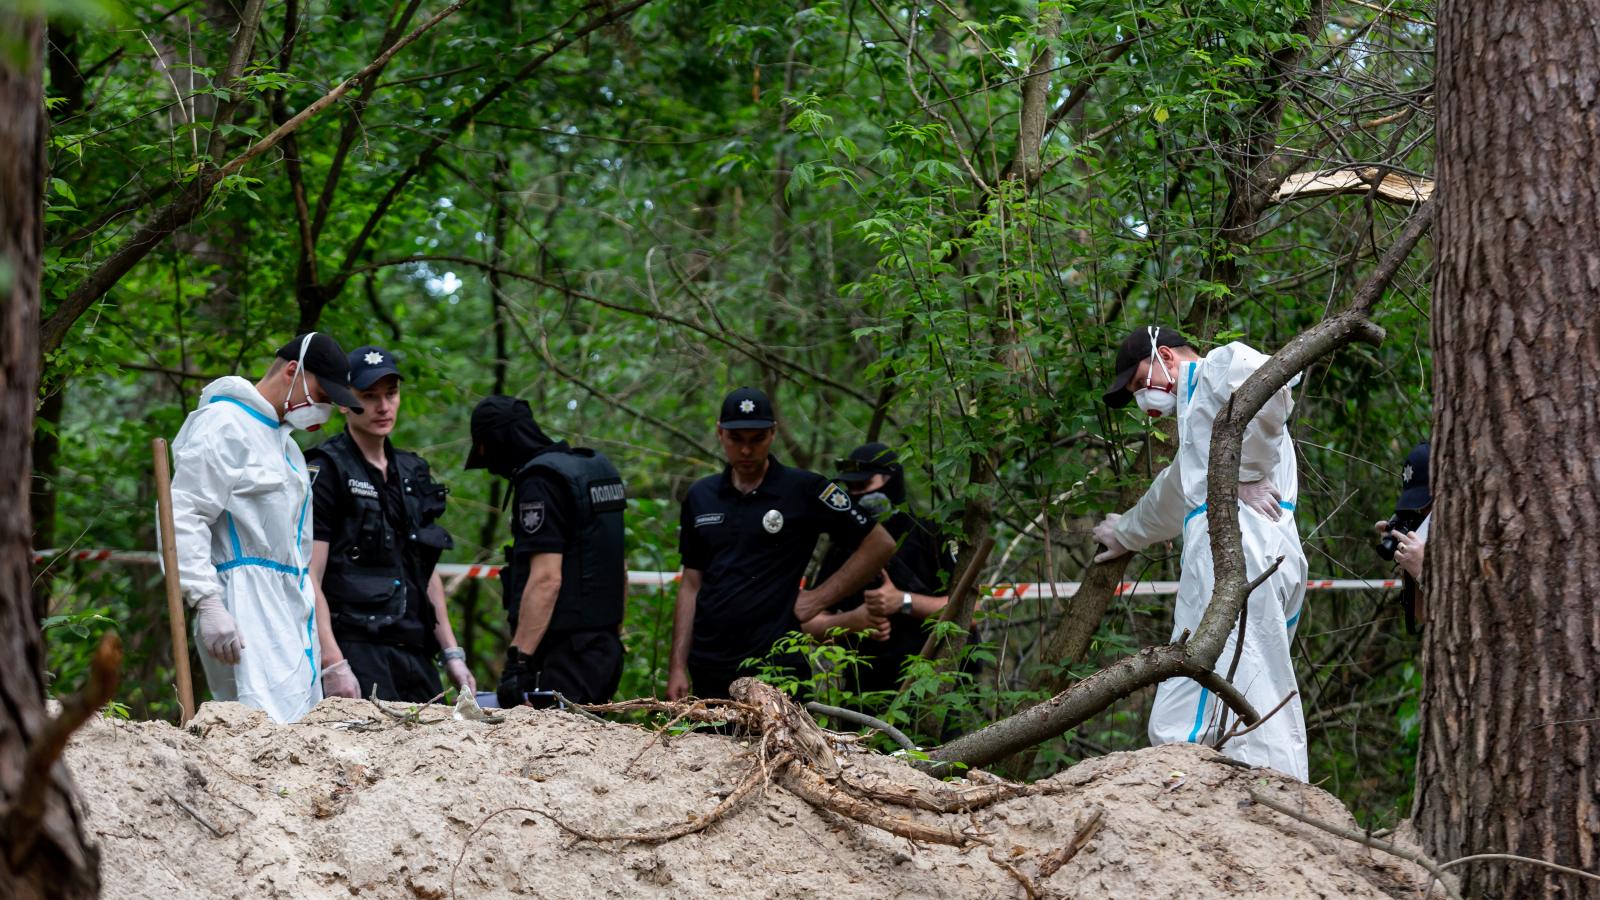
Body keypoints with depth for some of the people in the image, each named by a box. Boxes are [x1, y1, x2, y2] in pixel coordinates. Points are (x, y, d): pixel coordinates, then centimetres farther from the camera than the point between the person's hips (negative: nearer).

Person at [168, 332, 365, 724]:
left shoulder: (284, 440, 25)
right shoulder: (225, 424, -5)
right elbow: (183, 517, -14)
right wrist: (207, 603, -23)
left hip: (291, 610, 10)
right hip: (246, 609, -10)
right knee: (270, 731, -21)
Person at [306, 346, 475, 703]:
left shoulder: (413, 473, 20)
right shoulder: (326, 470, -3)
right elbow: (308, 579, -11)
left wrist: (452, 654, 18)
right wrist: (332, 663, -20)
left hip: (414, 655, 7)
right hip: (355, 651, -7)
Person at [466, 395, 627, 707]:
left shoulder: (540, 482, -13)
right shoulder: (595, 467, 17)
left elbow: (546, 578, -22)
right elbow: (621, 571, 22)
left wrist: (518, 660, -23)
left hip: (567, 655, -10)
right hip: (605, 648, 10)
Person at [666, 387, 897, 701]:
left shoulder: (805, 491, -2)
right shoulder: (701, 496, 12)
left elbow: (880, 545, 1)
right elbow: (691, 585, 15)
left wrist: (820, 598, -5)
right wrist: (677, 667, 8)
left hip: (776, 670, -4)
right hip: (708, 671, 5)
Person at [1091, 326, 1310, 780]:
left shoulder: (1219, 367, 6)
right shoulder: (1197, 410, 36)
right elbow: (1176, 494, 52)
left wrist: (1244, 473, -13)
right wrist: (1127, 532, 67)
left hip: (1237, 543, -10)